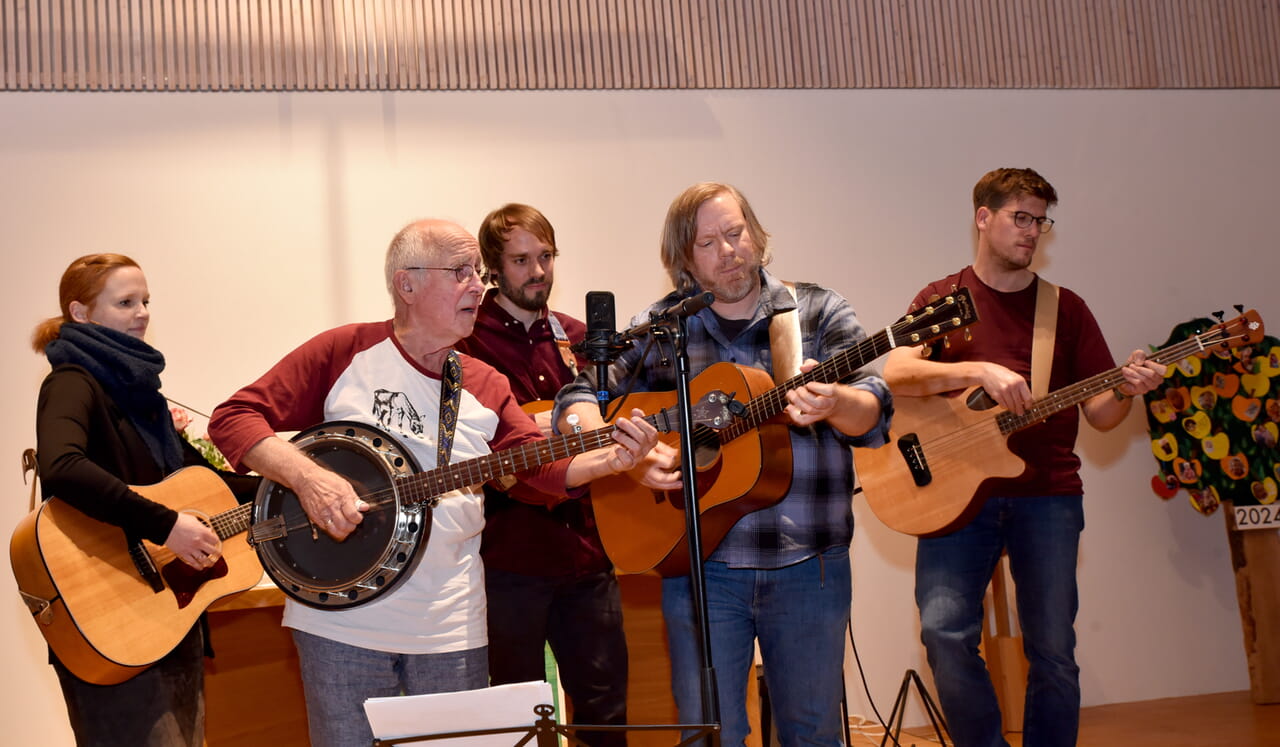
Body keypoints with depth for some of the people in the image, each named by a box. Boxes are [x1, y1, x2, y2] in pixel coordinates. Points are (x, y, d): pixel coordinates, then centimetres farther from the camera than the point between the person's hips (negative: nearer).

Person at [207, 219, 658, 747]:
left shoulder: (486, 387, 7)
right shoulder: (345, 353, -4)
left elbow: (544, 470, 1)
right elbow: (232, 419, -6)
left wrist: (608, 460, -18)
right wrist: (308, 477, -22)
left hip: (450, 630, 3)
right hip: (343, 622, -3)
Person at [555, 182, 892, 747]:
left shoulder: (820, 312, 3)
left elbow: (873, 416, -7)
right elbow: (578, 397, 4)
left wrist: (832, 403, -30)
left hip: (809, 563, 0)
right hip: (699, 566, 0)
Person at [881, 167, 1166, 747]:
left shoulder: (1066, 308, 12)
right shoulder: (942, 299, 8)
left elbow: (1099, 415, 10)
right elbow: (895, 376, -11)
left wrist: (1125, 389, -12)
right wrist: (981, 370, -23)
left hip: (1047, 493, 2)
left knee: (1053, 651, 0)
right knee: (945, 632, -15)